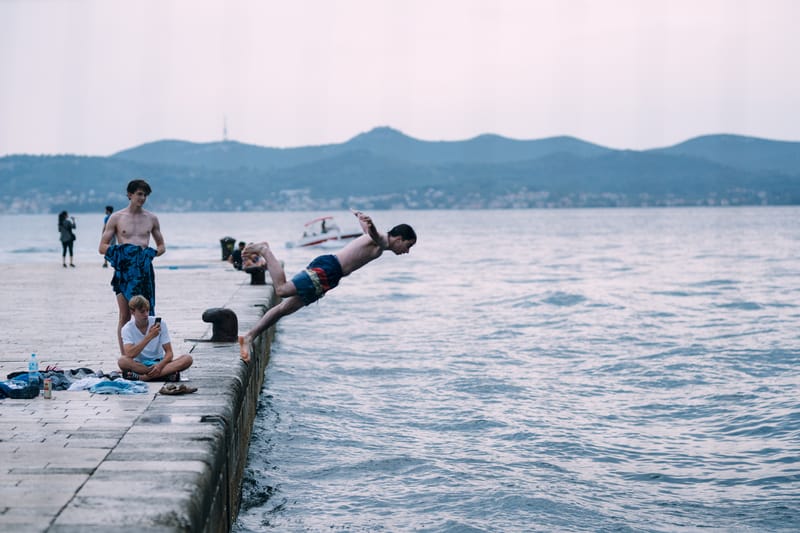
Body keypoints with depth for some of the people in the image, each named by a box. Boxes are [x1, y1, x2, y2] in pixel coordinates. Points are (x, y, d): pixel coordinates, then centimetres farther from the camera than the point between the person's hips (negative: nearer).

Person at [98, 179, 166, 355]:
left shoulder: (152, 219, 11)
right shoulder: (116, 218, 4)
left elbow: (161, 246, 18)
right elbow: (102, 247, 4)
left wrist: (152, 253, -3)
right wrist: (116, 250, -15)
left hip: (144, 269, 2)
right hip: (124, 270, -2)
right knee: (125, 317, -2)